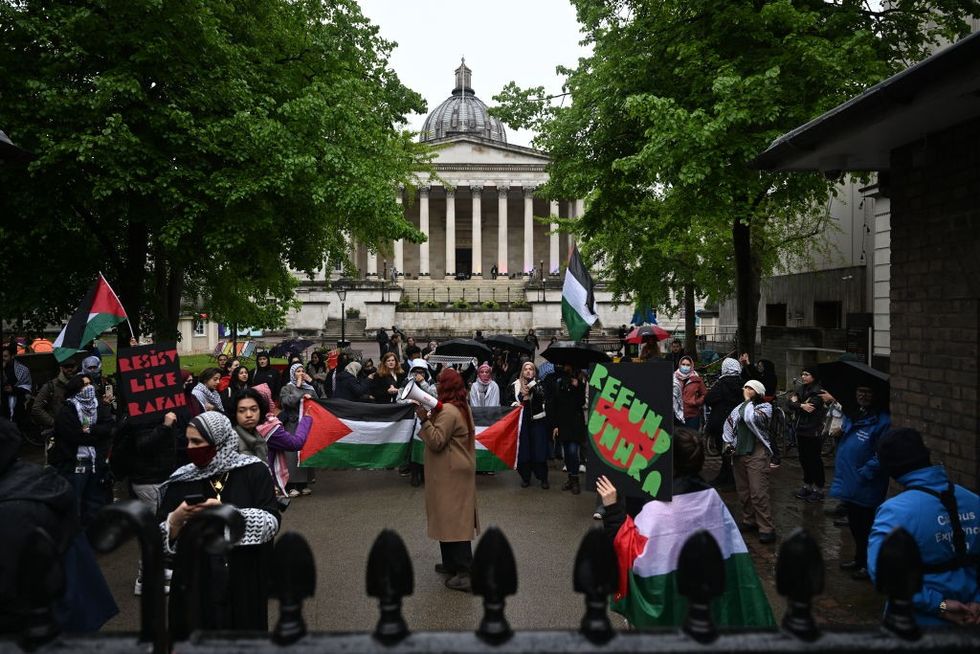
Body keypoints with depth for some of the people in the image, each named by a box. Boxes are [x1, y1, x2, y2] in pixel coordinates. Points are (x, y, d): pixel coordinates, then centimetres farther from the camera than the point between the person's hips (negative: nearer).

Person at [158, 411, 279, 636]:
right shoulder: (182, 480, 1)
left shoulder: (254, 472, -6)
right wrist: (177, 518, -17)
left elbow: (271, 522, -14)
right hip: (194, 586, 2)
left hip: (244, 582, -2)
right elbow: (159, 540, 3)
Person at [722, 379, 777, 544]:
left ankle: (766, 529, -9)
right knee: (743, 492, 11)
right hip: (739, 454, 6)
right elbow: (728, 425, 25)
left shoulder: (765, 407, -2)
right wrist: (729, 443, 12)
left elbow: (751, 419, -21)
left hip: (757, 453, -6)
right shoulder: (739, 408, 14)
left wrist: (748, 400, -9)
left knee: (759, 493, -12)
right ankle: (749, 521, 24)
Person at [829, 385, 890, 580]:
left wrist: (863, 473, -22)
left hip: (866, 487, -8)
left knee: (866, 527, 7)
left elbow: (882, 455, -23)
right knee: (854, 525, 22)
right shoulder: (852, 416, 8)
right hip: (849, 482, 8)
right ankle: (859, 559, 39)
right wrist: (838, 433, 4)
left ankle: (869, 564, 23)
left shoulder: (882, 421, -19)